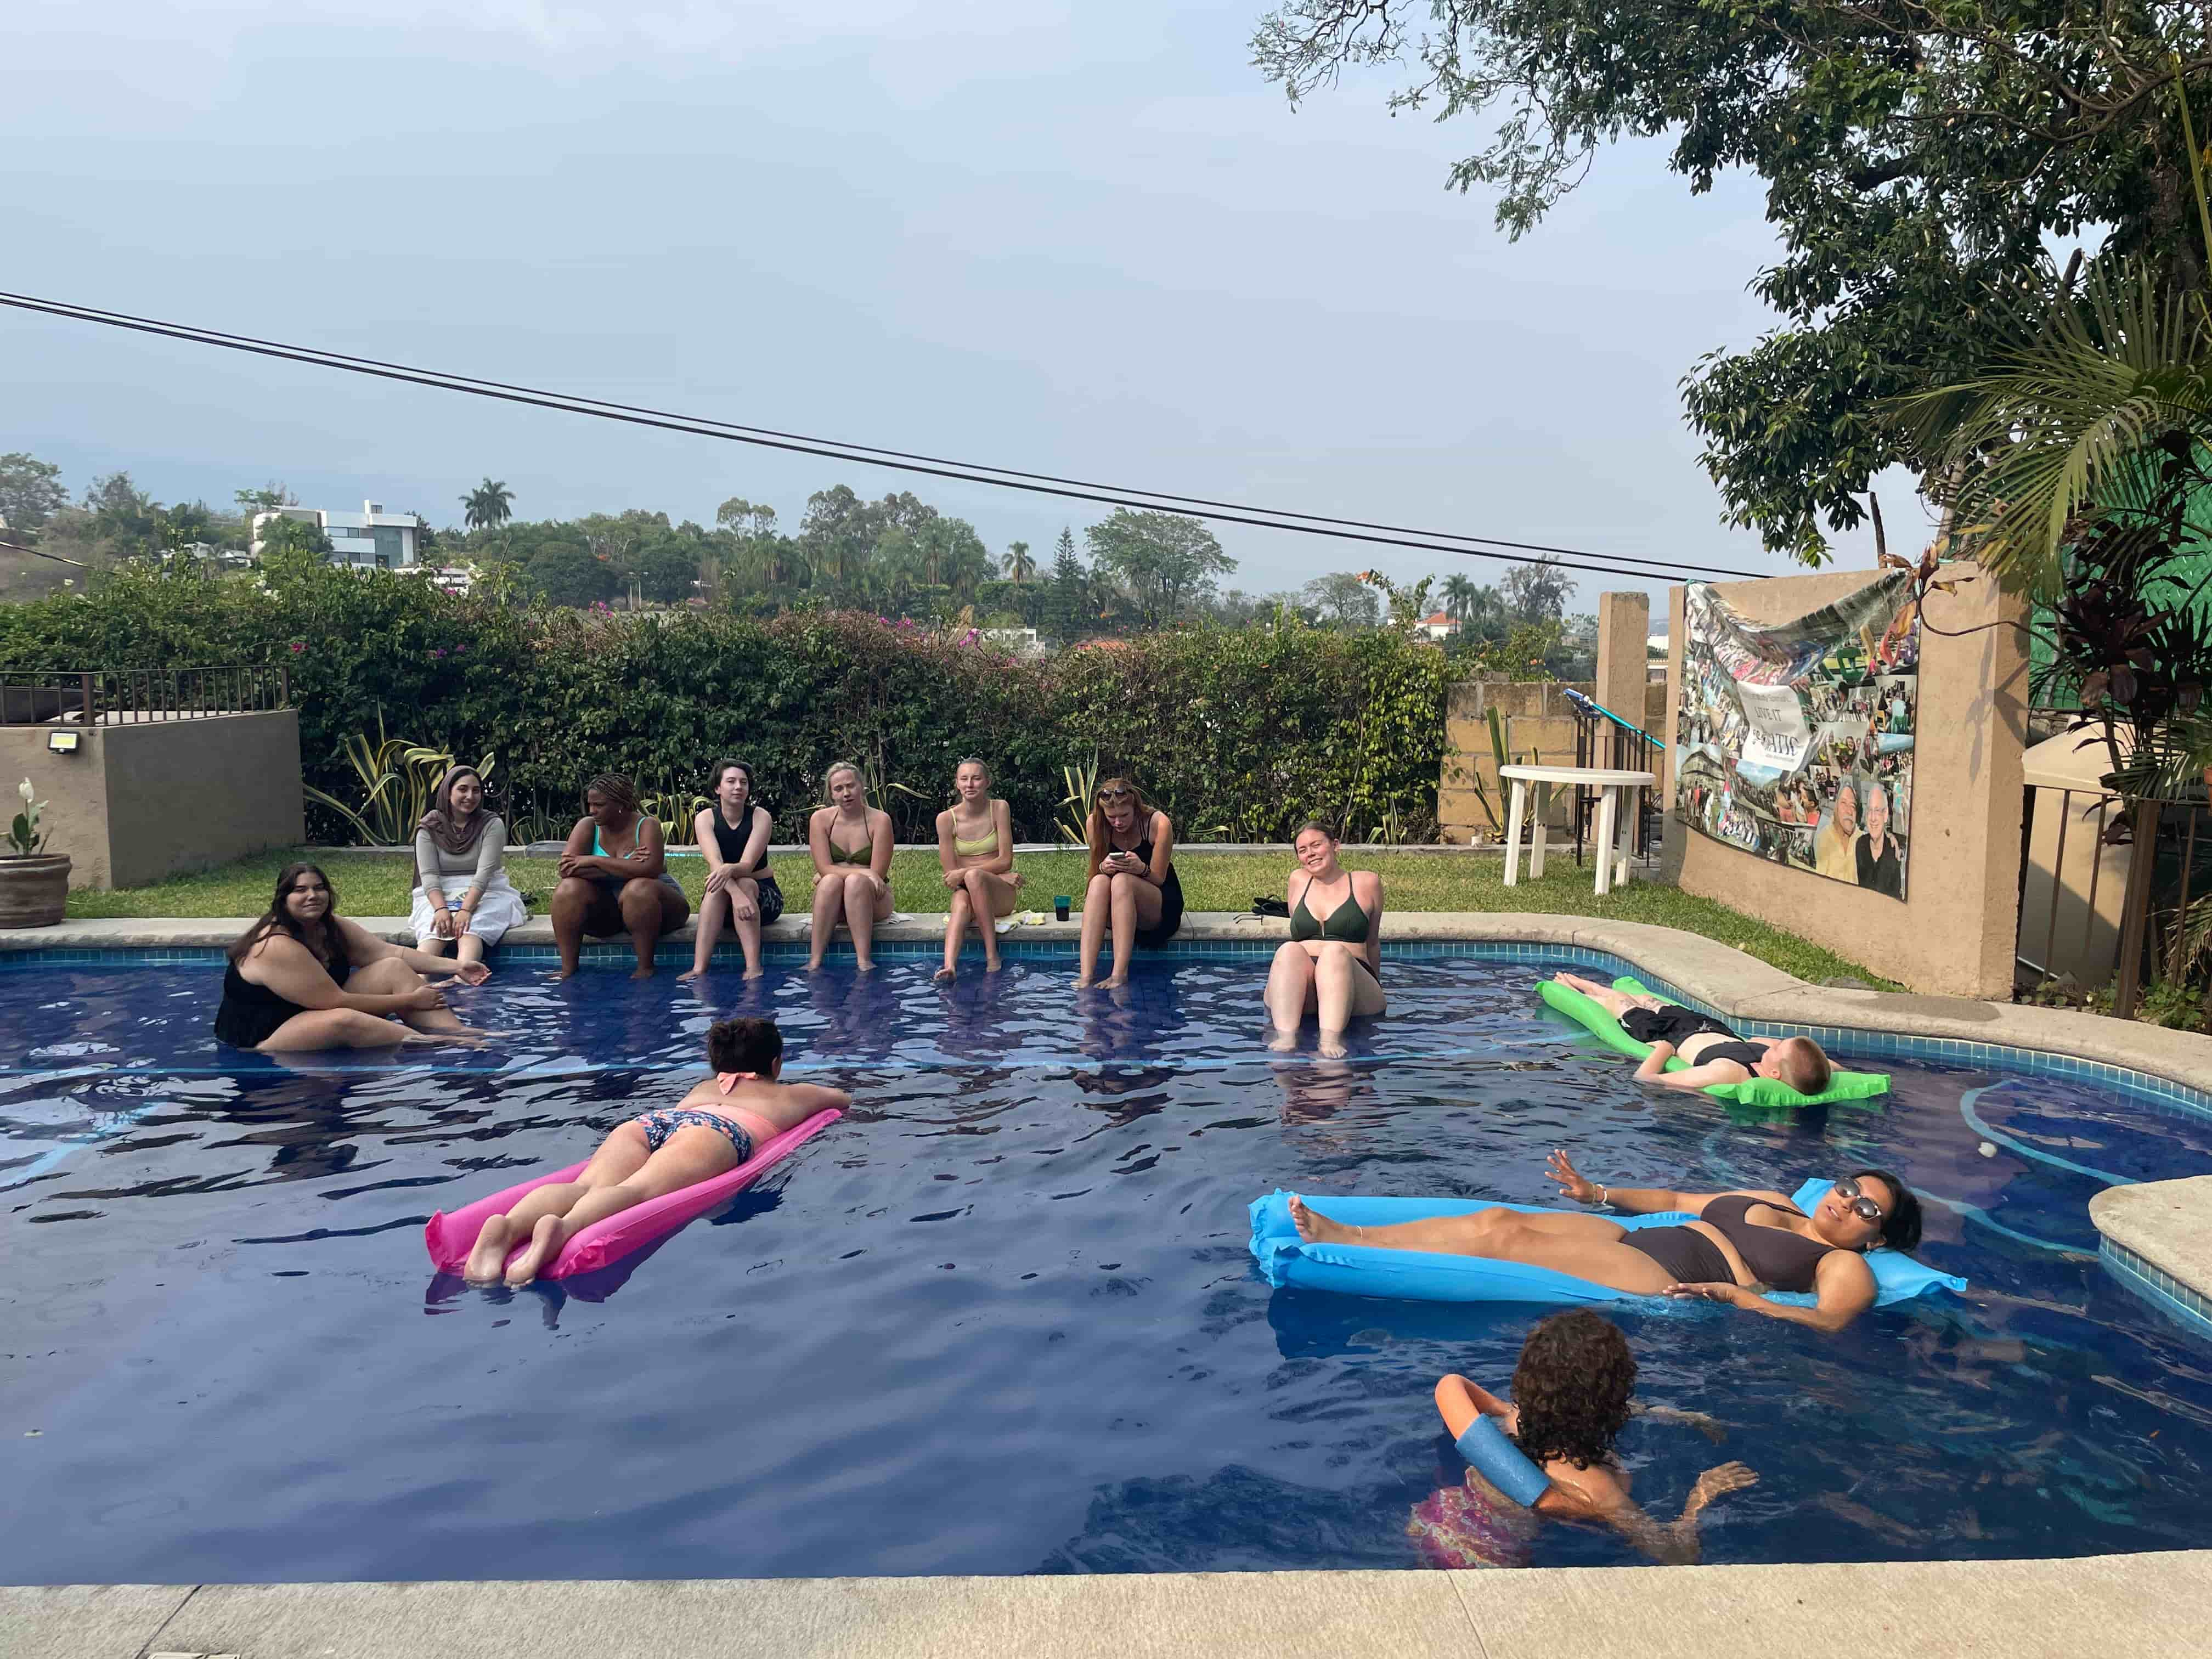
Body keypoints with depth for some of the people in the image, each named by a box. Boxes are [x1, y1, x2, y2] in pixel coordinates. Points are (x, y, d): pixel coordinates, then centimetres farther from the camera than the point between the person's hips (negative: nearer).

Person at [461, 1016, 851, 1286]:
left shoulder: (705, 1086, 46)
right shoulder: (789, 1095, 38)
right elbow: (844, 1099, 57)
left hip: (650, 1119, 4)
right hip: (713, 1130, -4)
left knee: (587, 1186, -23)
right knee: (639, 1188, -32)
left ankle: (509, 1226, -55)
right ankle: (564, 1227, -63)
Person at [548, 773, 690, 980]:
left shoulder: (647, 825, -13)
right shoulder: (587, 825, -3)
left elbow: (650, 870, -31)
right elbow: (566, 869, -17)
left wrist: (594, 861, -26)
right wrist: (623, 868, -24)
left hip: (652, 901, -4)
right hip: (606, 908, 4)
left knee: (638, 889, -36)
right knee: (569, 890, -22)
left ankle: (645, 967, -26)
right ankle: (568, 969, -19)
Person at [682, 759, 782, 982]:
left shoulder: (761, 817, -12)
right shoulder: (706, 818, -9)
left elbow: (747, 865, -25)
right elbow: (715, 863, -25)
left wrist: (729, 870, -51)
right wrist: (737, 895, -45)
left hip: (762, 893, -1)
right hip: (721, 898, 1)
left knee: (745, 883, -33)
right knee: (718, 886, -33)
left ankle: (753, 968, -43)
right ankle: (699, 969, -43)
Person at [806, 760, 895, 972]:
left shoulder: (880, 820, -7)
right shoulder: (821, 819, -1)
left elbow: (877, 874, -12)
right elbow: (824, 868, -10)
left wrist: (835, 872, -11)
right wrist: (865, 872, -22)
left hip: (872, 901, -1)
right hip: (833, 907, 2)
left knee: (856, 882, -33)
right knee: (831, 881, -31)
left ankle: (865, 961, -38)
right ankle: (815, 962, -35)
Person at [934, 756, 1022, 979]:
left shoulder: (999, 808, -3)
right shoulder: (946, 818, -2)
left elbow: (1005, 861, -6)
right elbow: (950, 873, -3)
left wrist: (963, 873, -16)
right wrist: (1002, 877, -10)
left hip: (1002, 896, -1)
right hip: (967, 890, 1)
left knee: (973, 876, -34)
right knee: (961, 906, -35)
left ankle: (992, 956, -31)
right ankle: (949, 967, -57)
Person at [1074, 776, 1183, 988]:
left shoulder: (1158, 823, -15)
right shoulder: (1095, 824, -7)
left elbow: (1158, 879, -10)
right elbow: (1096, 873, 1)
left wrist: (1141, 869, -33)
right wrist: (1103, 868, -24)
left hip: (1162, 906, -3)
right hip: (1114, 911, 3)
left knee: (1122, 880, -35)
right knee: (1099, 882, -33)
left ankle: (1119, 975, -45)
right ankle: (1085, 976, -47)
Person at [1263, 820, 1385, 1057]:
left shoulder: (1367, 882, 14)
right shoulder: (1297, 881, 20)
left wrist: (1376, 990, 30)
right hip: (1298, 997, 2)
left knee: (1336, 951, -34)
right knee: (1289, 950, -31)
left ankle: (1331, 1040, -56)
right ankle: (1285, 1037, -52)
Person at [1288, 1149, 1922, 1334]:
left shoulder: (1845, 1268, 7)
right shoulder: (1768, 1203, 28)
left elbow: (1829, 1321, -14)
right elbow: (1673, 1199, 29)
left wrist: (1746, 1299, -27)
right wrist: (1597, 1194, 16)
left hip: (1664, 1284, -7)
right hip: (1631, 1241, 7)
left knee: (1507, 1237, -20)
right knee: (1497, 1218, -12)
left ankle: (1343, 1243, -19)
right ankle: (1345, 1234, -13)